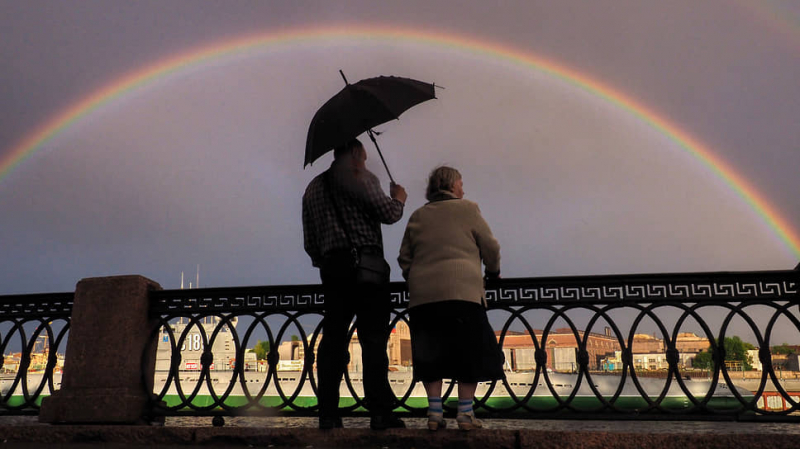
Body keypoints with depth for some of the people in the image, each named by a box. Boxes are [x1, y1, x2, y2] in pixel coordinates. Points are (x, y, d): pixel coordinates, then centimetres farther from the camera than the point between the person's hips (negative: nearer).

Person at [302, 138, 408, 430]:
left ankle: (328, 414, 6)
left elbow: (309, 242, 18)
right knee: (373, 337, -5)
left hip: (331, 268, 6)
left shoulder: (313, 187, 21)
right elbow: (388, 214, -6)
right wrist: (398, 199, 14)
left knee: (333, 338, 6)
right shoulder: (360, 177, 1)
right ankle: (380, 412, -6)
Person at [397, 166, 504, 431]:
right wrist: (493, 272, 23)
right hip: (462, 291, -3)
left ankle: (434, 413, 9)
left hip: (422, 295, 4)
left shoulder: (418, 216, 15)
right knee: (470, 352, 7)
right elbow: (491, 247, 7)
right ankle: (465, 414, 7)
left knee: (431, 355, 10)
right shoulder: (466, 209, 6)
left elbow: (404, 257, 14)